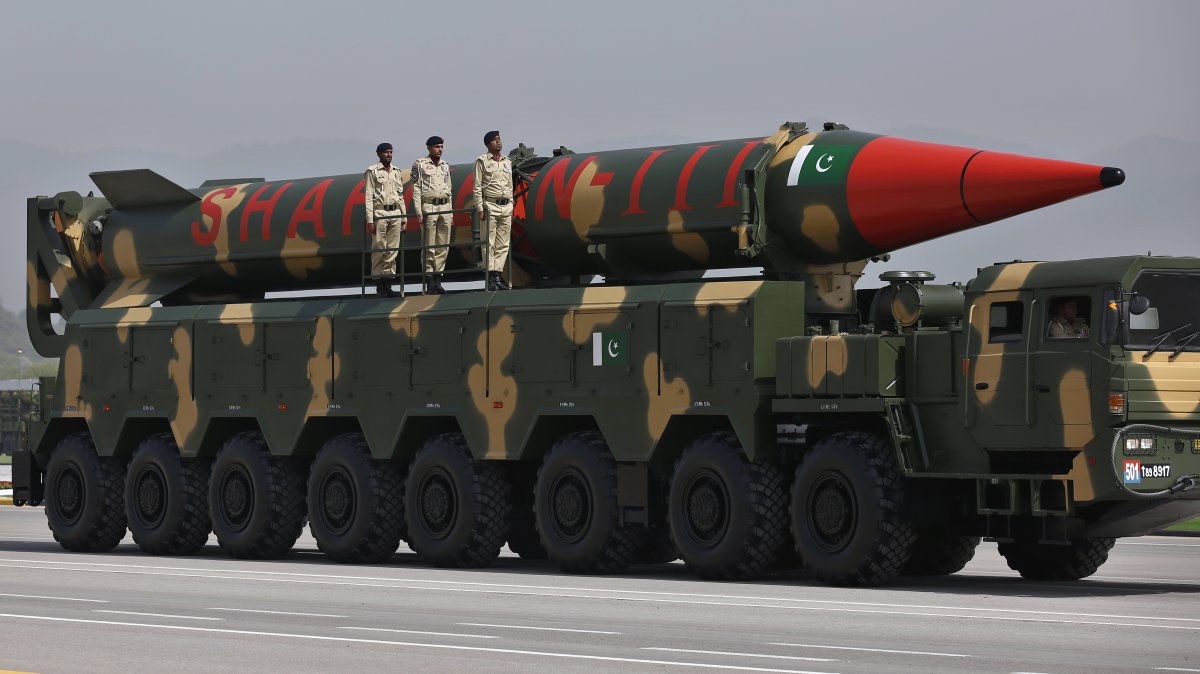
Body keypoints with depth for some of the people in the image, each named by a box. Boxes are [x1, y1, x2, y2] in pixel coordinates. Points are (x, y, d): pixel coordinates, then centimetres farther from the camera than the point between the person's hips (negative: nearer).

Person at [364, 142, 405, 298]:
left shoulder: (396, 172, 16)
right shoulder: (372, 171, 0)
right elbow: (369, 197, -4)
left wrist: (403, 217, 13)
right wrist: (370, 219, -11)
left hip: (395, 213, 5)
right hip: (380, 213, -5)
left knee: (392, 249, 3)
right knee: (379, 249, -6)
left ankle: (388, 283, 6)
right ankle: (379, 284, -3)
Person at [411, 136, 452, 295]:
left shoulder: (445, 166, 17)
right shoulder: (420, 164, 0)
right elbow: (416, 189, -4)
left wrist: (450, 210, 15)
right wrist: (418, 211, -11)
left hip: (445, 207, 6)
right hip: (428, 207, -6)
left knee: (443, 246, 2)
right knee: (429, 246, -7)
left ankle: (437, 279, 6)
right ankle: (429, 279, -6)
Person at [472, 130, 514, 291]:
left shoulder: (507, 162, 17)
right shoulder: (482, 161, 0)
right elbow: (477, 187, -3)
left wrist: (511, 208, 14)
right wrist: (480, 208, -11)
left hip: (506, 207, 6)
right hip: (490, 206, -6)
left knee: (503, 244, 3)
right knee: (489, 244, -7)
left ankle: (498, 275, 6)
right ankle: (490, 278, -8)